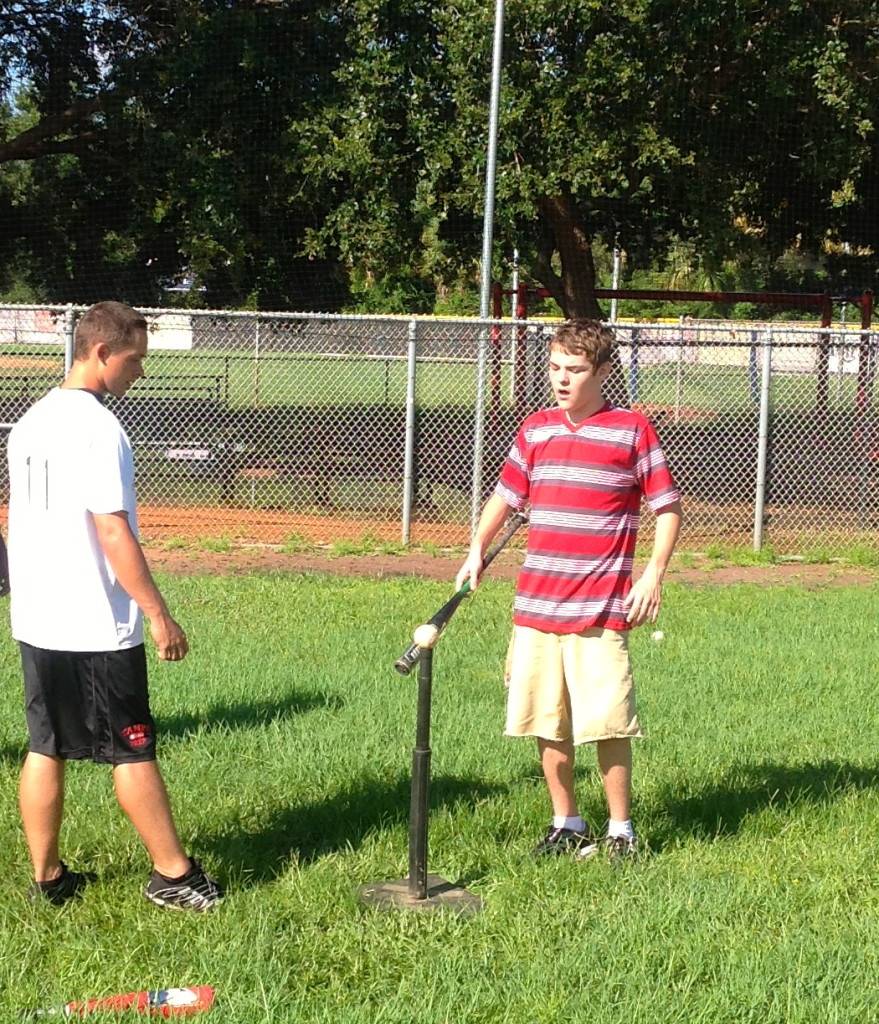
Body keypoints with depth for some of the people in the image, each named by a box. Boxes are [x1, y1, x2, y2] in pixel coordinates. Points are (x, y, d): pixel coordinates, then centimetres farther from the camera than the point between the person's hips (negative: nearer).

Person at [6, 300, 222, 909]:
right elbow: (112, 532, -21)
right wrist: (158, 614, -17)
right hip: (96, 626, -8)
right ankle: (173, 874, 11)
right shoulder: (97, 426, -17)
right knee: (134, 750, 2)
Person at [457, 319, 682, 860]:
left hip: (601, 609, -4)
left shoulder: (633, 429, -2)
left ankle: (621, 830, 9)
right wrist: (478, 547, 9)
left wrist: (654, 575, -8)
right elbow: (507, 494, 23)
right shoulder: (535, 429, 11)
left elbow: (669, 506, 2)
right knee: (548, 724, 8)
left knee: (607, 723, -6)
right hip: (536, 605, 5)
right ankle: (567, 823, 22)